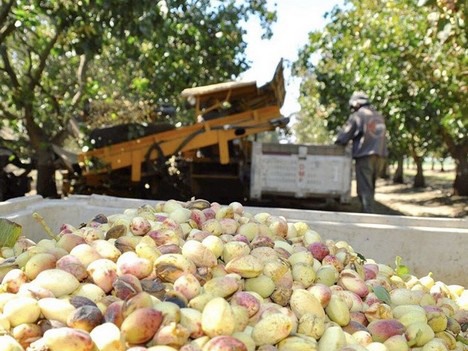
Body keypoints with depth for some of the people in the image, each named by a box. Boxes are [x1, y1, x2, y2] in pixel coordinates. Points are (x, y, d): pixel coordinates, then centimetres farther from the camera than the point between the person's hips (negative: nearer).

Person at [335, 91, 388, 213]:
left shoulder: (357, 116, -4)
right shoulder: (379, 116, 16)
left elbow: (344, 136, -6)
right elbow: (380, 137, 19)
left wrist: (337, 144, 14)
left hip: (364, 156, -6)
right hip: (380, 156, 7)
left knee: (364, 189, -3)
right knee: (371, 188, 16)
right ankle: (368, 211, 20)